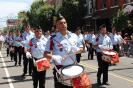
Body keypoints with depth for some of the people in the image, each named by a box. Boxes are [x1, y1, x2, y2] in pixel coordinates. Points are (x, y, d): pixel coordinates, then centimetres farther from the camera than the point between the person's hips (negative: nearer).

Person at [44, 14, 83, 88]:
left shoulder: (74, 36, 5)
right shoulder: (53, 39, -7)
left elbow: (81, 48, 13)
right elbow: (46, 54, -6)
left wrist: (77, 50, -9)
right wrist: (54, 57, -26)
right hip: (60, 69, -4)